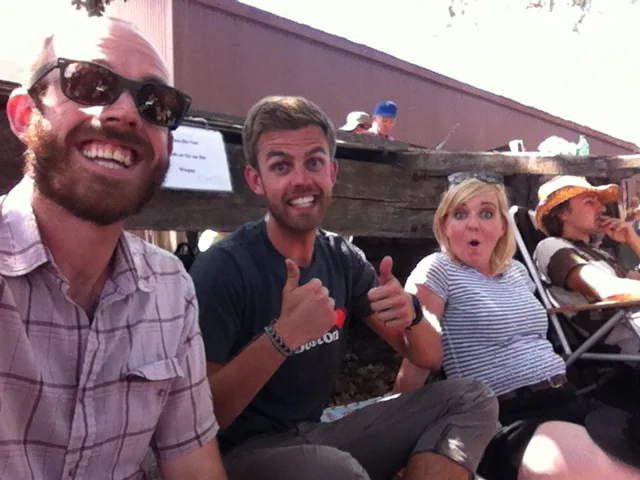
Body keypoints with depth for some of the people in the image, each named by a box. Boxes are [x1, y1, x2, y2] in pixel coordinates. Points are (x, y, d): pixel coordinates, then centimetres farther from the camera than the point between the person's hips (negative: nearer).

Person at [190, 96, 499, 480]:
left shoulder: (343, 258, 0)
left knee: (471, 400, -4)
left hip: (319, 433, 6)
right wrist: (282, 336, -35)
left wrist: (410, 313, -20)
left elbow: (429, 358, 3)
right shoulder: (222, 267, -18)